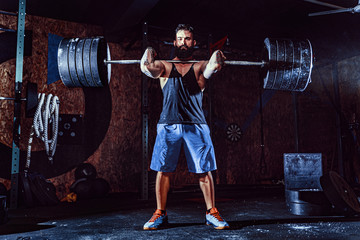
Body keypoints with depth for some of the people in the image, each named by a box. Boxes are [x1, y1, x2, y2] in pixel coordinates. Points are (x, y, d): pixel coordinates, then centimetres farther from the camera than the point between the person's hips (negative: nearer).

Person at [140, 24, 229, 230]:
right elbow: (148, 67, -8)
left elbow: (214, 66, -12)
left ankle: (212, 213, 15)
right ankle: (160, 214, 16)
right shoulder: (165, 67, 14)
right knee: (163, 170, 2)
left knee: (204, 171, 1)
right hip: (168, 124, 1)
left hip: (196, 125, 0)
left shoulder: (200, 67, 12)